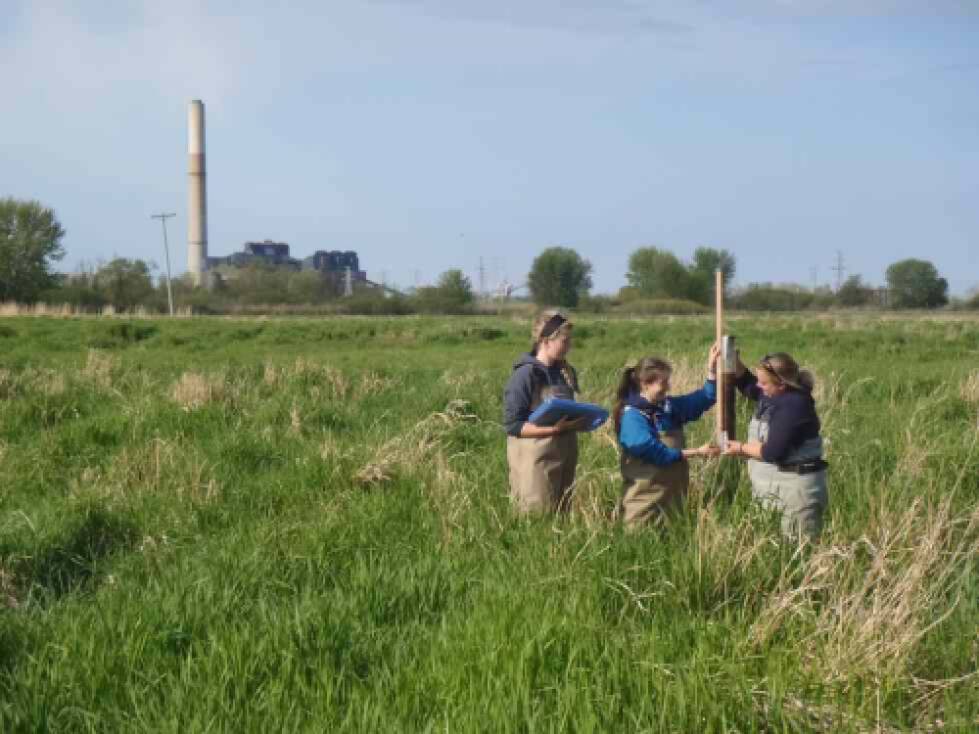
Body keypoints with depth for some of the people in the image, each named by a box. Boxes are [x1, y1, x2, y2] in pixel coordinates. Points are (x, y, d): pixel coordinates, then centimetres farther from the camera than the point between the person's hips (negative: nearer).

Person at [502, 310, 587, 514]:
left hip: (565, 457, 7)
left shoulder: (566, 372, 8)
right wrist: (554, 428, -25)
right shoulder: (525, 374, -14)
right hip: (536, 461, -7)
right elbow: (513, 425, -16)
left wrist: (579, 422, 0)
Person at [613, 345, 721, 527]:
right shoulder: (633, 416, -16)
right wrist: (697, 453, -16)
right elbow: (658, 454, -20)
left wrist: (712, 369, -1)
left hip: (673, 495, 7)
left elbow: (704, 398, 13)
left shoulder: (668, 406, 6)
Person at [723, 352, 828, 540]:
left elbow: (773, 452, -25)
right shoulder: (773, 395, 6)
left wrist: (741, 449, -8)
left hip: (797, 488, -10)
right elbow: (748, 385, 26)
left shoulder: (794, 406, -22)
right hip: (776, 487, 10)